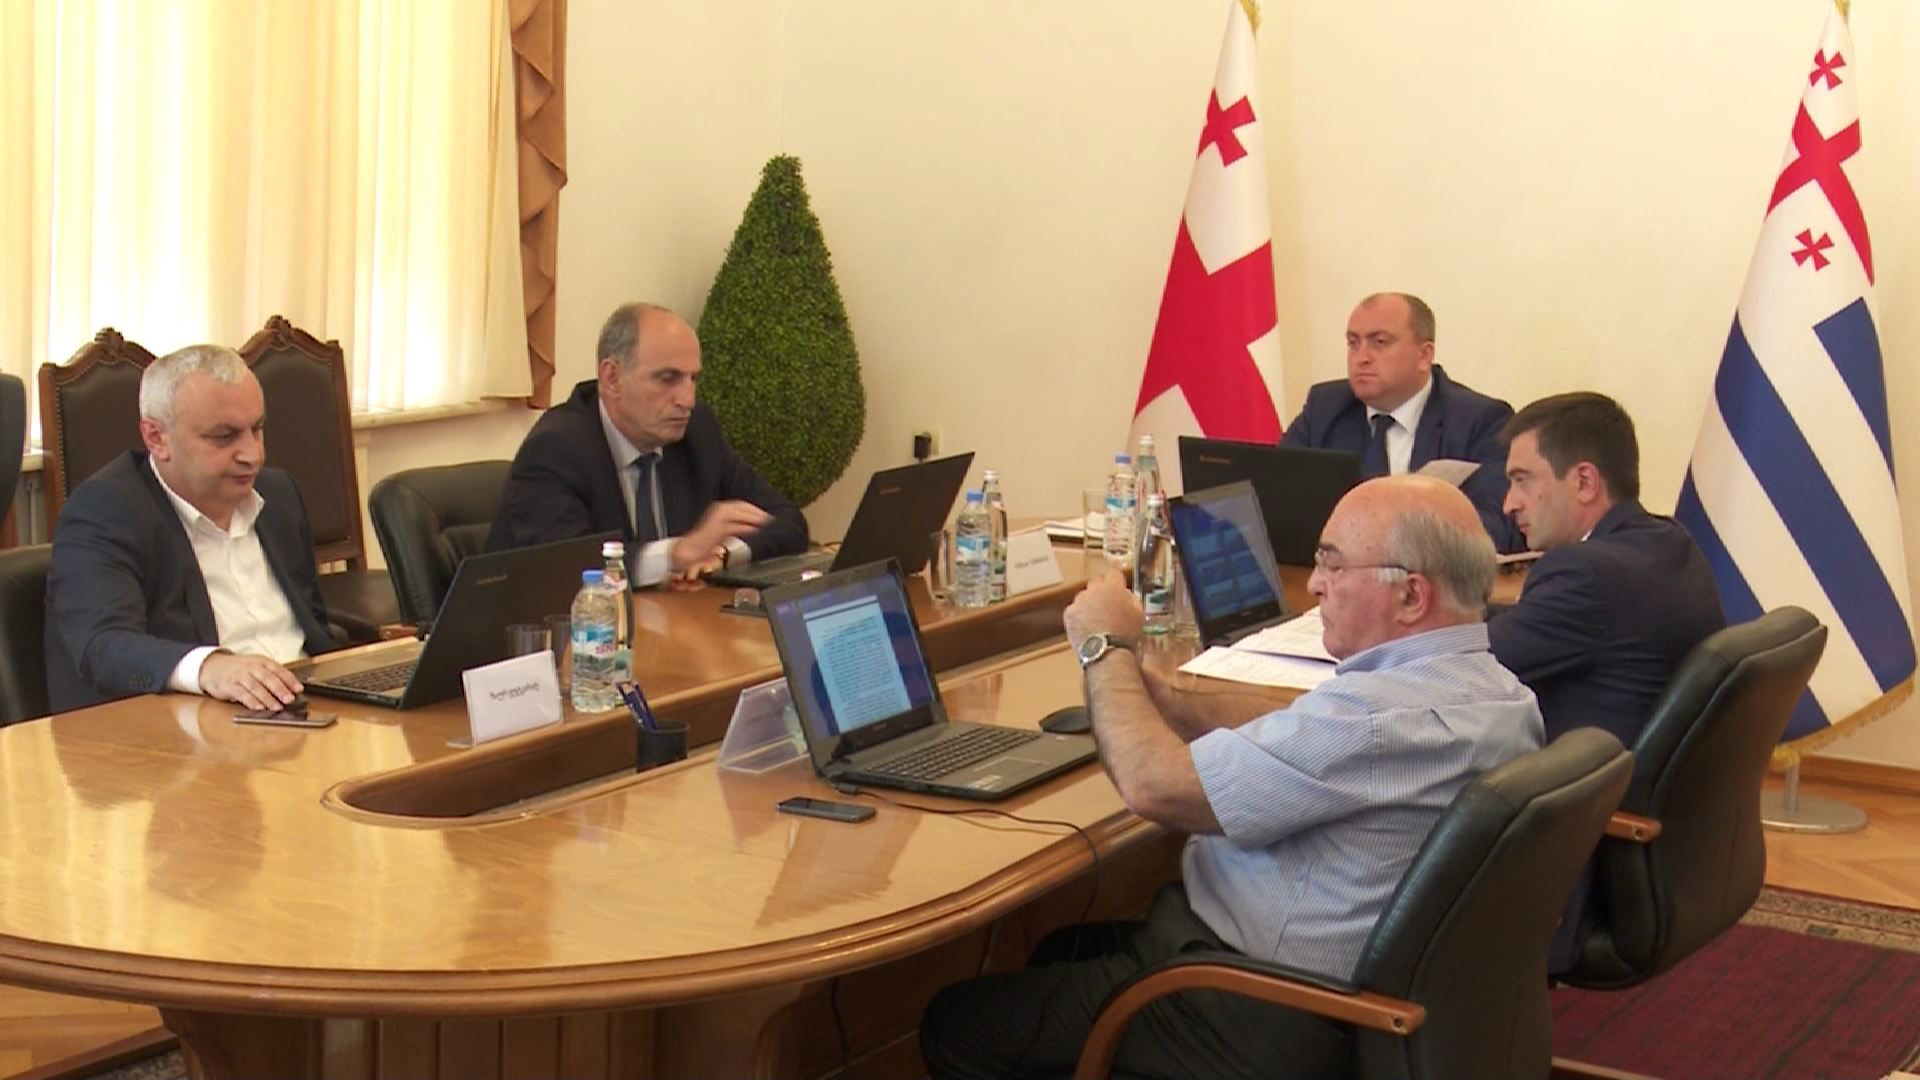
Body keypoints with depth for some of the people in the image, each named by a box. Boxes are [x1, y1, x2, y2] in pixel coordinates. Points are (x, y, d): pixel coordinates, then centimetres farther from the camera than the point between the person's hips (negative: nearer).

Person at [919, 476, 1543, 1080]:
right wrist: (1144, 691, -2)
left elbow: (1155, 786, -27)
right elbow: (1278, 731, 12)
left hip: (1271, 1022, -10)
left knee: (957, 1025, 1)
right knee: (1062, 948, 29)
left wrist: (1105, 649, -10)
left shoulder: (1383, 714, -31)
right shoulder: (1486, 686, 1)